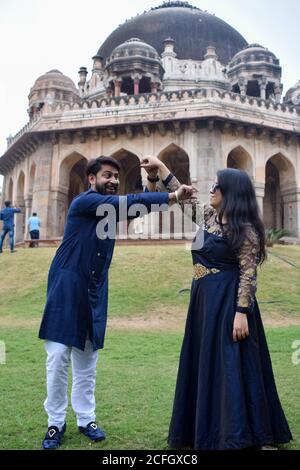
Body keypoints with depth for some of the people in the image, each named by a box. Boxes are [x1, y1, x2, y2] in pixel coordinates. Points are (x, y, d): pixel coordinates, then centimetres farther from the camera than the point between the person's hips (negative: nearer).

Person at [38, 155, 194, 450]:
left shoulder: (113, 208, 14)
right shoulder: (84, 202, -12)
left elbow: (134, 206, 5)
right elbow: (128, 202, -22)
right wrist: (172, 197, -25)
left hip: (94, 293, 7)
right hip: (66, 289, -7)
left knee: (87, 361, 11)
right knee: (58, 358, -1)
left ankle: (86, 419, 21)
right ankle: (56, 422, 12)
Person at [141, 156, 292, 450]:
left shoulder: (244, 229, -13)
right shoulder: (206, 215, 8)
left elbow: (248, 273, -17)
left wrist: (242, 313, -21)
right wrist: (160, 166, 17)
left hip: (228, 303, -8)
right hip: (204, 301, 8)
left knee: (230, 368, -2)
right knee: (204, 365, 14)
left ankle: (237, 436, 12)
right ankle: (209, 430, 28)